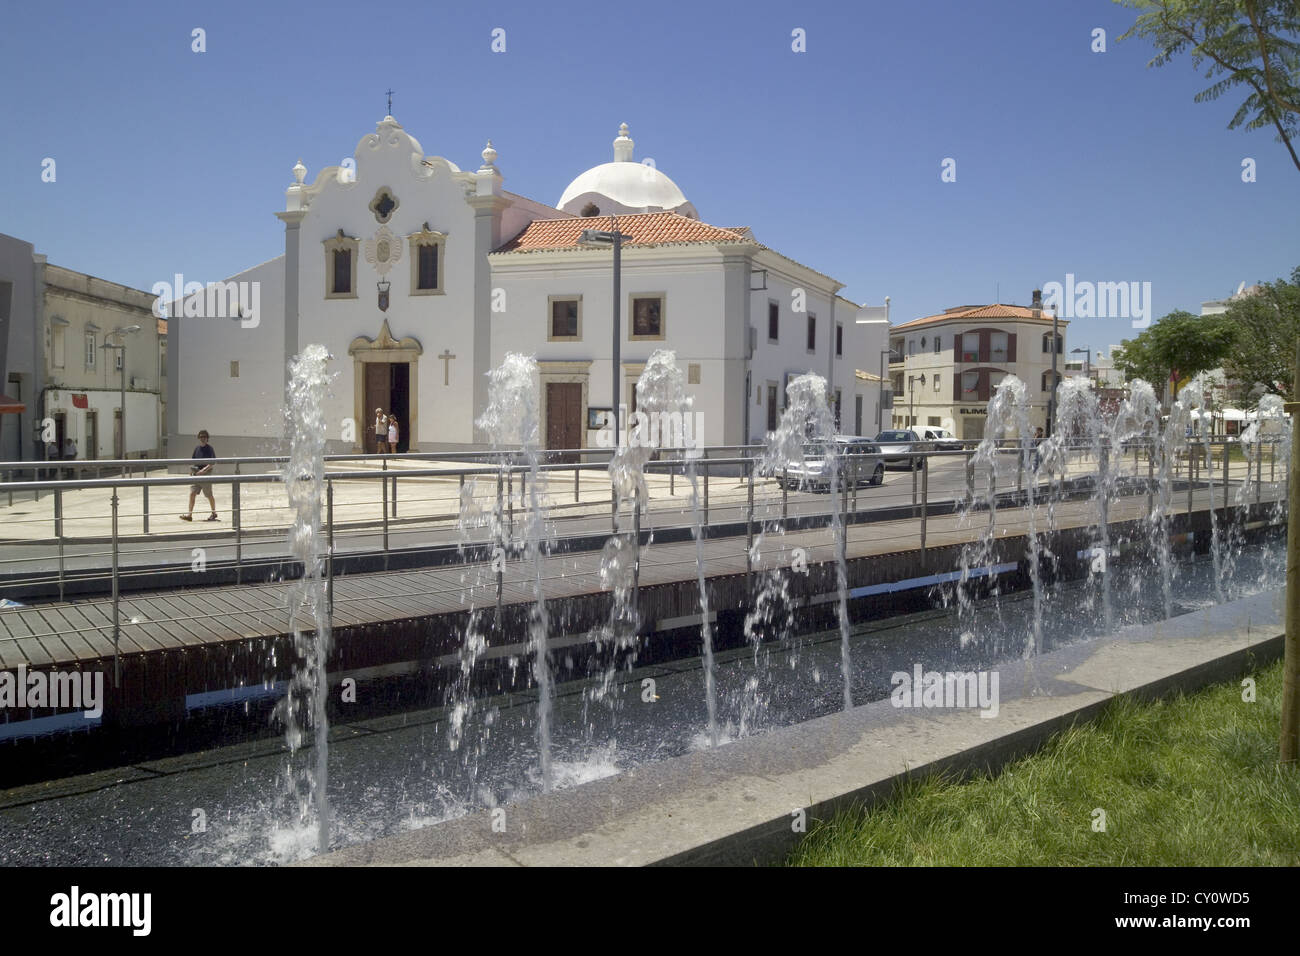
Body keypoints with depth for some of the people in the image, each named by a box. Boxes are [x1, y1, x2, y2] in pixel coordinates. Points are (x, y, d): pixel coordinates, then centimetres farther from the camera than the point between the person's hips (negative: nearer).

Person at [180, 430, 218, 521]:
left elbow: (213, 462, -16)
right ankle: (190, 515, -3)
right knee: (192, 494, -4)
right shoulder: (197, 449, 9)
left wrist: (204, 469, -25)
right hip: (196, 474, 5)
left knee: (209, 496, 8)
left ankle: (214, 513, 26)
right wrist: (191, 468, -1)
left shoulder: (210, 449, -8)